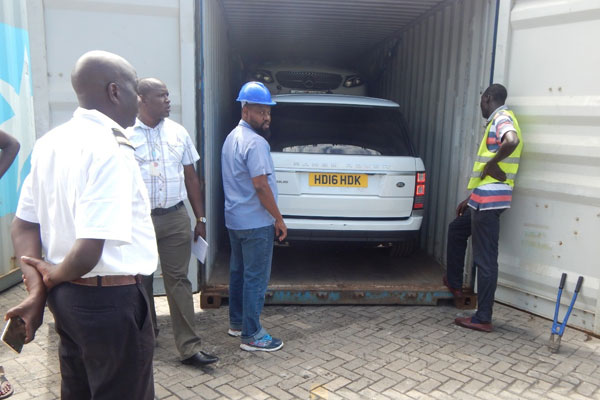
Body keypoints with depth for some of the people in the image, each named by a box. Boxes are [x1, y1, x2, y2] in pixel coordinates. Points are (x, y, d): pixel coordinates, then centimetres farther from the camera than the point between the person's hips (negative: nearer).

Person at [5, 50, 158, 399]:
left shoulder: (50, 143, 4)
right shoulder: (111, 150, -22)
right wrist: (53, 276, -9)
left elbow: (23, 225, 9)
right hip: (110, 300, -8)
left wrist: (37, 288, 3)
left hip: (67, 295, 8)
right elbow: (89, 250, -29)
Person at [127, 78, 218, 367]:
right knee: (141, 280, 15)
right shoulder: (125, 135, -4)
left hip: (175, 217, 2)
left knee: (178, 280, 3)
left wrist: (200, 218, 8)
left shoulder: (178, 132, 7)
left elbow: (191, 177, 11)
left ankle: (189, 347, 8)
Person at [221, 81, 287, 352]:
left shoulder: (232, 137, 12)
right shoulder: (255, 142, -19)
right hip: (255, 223, -10)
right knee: (256, 278, -1)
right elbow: (261, 186, -24)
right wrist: (278, 219, -16)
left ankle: (237, 323, 32)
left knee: (238, 272, 19)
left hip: (234, 218, 10)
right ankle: (252, 336, 8)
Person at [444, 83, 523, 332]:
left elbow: (512, 141, -36)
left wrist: (492, 163, -20)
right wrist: (470, 199, 26)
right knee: (456, 230, 27)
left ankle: (483, 319, 3)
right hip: (483, 198, 11)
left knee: (485, 260, -5)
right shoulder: (497, 121, 20)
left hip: (489, 199, -11)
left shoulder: (501, 118, -10)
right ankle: (454, 283, 39)